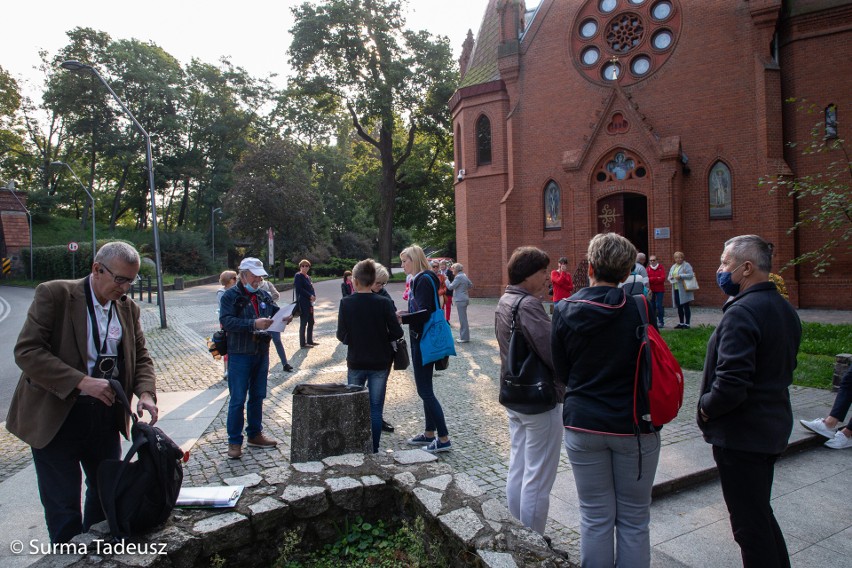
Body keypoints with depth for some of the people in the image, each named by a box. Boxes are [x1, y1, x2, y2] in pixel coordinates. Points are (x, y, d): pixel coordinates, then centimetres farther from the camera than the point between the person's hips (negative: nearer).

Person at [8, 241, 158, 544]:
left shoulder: (128, 308, 4)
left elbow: (141, 357, 8)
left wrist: (145, 393, -12)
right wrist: (81, 382, -27)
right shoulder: (54, 294, -11)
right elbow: (26, 351, -18)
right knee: (63, 507, 5)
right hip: (56, 418, -5)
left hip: (106, 417, 5)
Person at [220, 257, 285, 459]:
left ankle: (255, 435, 29)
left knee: (257, 397, 15)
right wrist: (253, 324, -27)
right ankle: (234, 441, 11)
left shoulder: (263, 295, 11)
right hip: (240, 354, -6)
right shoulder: (231, 296, -7)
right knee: (238, 399, 0)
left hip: (261, 353, 6)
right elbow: (226, 321, -19)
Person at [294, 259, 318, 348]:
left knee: (311, 322, 13)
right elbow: (299, 289, -15)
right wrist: (310, 296, -15)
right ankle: (302, 344, 2)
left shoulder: (308, 277, 15)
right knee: (303, 323, -4)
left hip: (309, 303, 8)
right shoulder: (298, 276, -7)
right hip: (303, 303, -8)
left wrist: (314, 296, -4)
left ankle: (310, 341, 24)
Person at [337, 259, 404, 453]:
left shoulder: (346, 303, -9)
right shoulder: (384, 303, -11)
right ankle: (373, 450, 11)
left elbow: (341, 335, -8)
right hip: (380, 362, -1)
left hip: (356, 362, 1)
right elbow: (397, 332, -11)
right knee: (375, 408, 8)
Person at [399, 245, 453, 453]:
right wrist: (404, 313, 9)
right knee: (425, 388, 16)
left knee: (424, 390, -5)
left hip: (424, 340, -10)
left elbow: (425, 313, -22)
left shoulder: (424, 280, -16)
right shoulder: (419, 279, 12)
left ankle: (444, 439, 3)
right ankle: (429, 433, 27)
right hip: (420, 339, 10)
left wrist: (402, 318, -21)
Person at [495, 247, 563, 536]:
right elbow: (554, 354, -26)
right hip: (540, 401, -10)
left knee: (517, 469, 20)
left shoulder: (504, 302, 7)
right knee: (538, 479, 4)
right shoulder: (529, 305, -22)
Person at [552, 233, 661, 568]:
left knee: (595, 518, 14)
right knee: (634, 521, 15)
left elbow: (561, 373, 0)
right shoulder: (639, 310, -13)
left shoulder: (565, 311, -8)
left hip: (583, 426, 1)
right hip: (633, 427, -1)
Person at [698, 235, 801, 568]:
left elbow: (730, 384, -29)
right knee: (761, 513, 24)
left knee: (750, 524, 5)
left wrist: (706, 407, -12)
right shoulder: (785, 309, 8)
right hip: (773, 428, 10)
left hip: (741, 434, -10)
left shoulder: (742, 312, -23)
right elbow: (785, 369, 16)